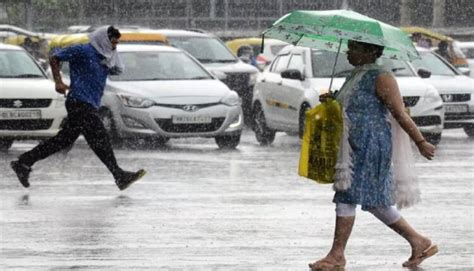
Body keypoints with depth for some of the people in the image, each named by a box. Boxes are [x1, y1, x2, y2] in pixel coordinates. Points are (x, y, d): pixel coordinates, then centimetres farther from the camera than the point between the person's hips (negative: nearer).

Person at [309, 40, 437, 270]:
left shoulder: (380, 78, -13)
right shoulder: (355, 76, 15)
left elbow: (401, 114, -14)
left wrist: (420, 143, -13)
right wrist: (331, 101, 9)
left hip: (370, 146, -10)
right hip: (354, 148, 10)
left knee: (347, 195, -8)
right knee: (374, 200, 12)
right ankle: (420, 243, 19)